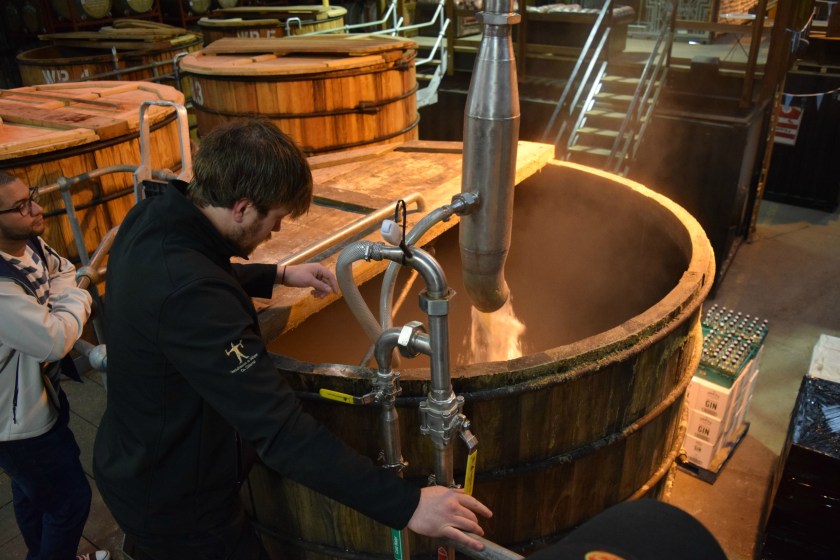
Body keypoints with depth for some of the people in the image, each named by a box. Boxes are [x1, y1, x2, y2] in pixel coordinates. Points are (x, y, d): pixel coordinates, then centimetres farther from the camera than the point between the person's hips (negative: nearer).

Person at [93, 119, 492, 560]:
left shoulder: (150, 217, -10)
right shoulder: (189, 295, -39)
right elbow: (282, 433, -40)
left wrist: (280, 275, 13)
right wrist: (406, 505, -37)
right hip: (176, 507, -8)